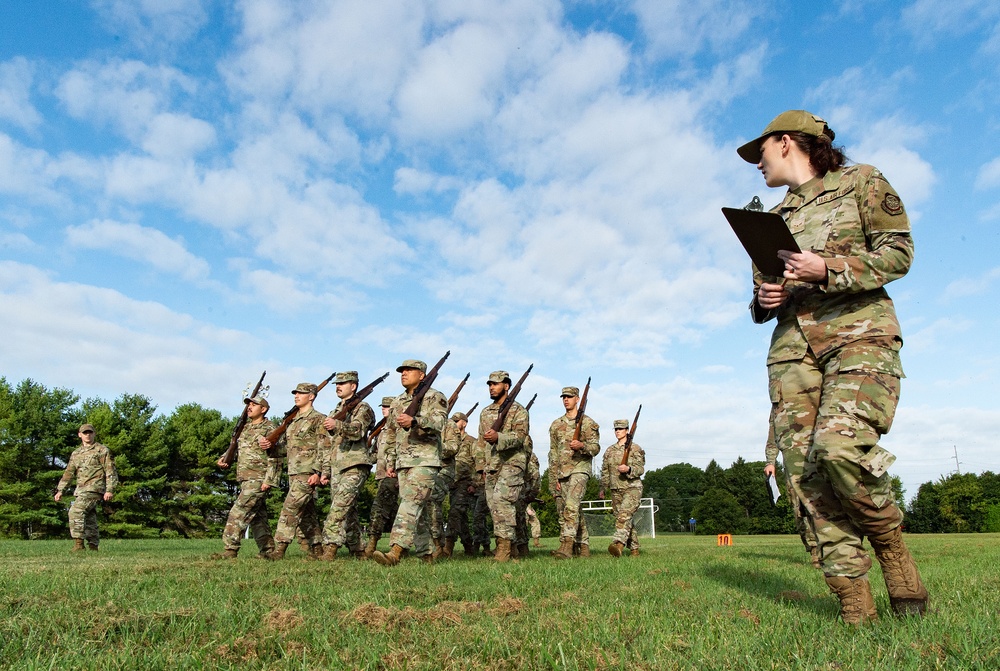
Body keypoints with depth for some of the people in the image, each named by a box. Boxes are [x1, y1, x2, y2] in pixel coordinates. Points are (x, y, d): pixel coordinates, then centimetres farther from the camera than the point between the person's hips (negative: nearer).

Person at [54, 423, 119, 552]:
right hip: (80, 490, 7)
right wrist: (60, 490, 14)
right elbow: (68, 473, 23)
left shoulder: (102, 450, 0)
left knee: (75, 511, -21)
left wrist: (110, 490, -14)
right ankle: (93, 545, 14)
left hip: (94, 488, -7)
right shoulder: (76, 453, 19)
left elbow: (111, 472, -5)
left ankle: (78, 543, -21)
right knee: (89, 519, 8)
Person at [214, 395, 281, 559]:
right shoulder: (245, 428, 17)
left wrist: (269, 480, -18)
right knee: (257, 517, 10)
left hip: (258, 480, -8)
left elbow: (275, 459, -12)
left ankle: (230, 550, -10)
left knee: (238, 513, -13)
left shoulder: (269, 429, -7)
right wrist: (225, 458, 5)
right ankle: (267, 551, 15)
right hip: (245, 479, 8)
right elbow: (236, 448, 26)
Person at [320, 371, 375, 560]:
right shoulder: (334, 413, 24)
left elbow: (358, 430, -21)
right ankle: (358, 549, 14)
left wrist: (338, 425, -39)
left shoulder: (362, 408, 0)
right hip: (336, 468, 8)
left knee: (339, 507, -20)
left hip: (354, 467, -8)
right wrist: (324, 471, 18)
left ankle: (330, 546, -24)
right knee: (348, 511, 7)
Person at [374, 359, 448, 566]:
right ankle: (425, 554, 14)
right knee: (417, 510, 8)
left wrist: (414, 421, -36)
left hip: (425, 461, -7)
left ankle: (395, 552, -26)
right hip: (403, 463, 7)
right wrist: (390, 461, 20)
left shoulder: (434, 397, -1)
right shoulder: (397, 402, 20)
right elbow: (391, 434, 26)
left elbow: (438, 422, -19)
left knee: (411, 504, -18)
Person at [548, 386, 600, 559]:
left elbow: (596, 447, -2)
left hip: (579, 469, -5)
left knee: (571, 506, -21)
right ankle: (584, 545, 18)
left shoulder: (588, 423, 3)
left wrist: (582, 445, -23)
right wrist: (554, 478, 7)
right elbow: (553, 453, 13)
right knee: (571, 511, 8)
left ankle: (566, 546, -27)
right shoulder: (556, 425, 15)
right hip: (562, 472, 6)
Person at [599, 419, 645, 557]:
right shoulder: (610, 450, 13)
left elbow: (640, 469, -7)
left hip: (632, 488, -6)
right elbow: (605, 471, 19)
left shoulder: (635, 448, -1)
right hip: (616, 490, 6)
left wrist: (628, 469, -25)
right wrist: (603, 488, 19)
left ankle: (618, 544, -39)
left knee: (624, 515, -24)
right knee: (624, 520, 8)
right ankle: (634, 549, 19)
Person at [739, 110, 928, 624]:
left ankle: (890, 543, 2)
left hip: (859, 333, -5)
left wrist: (827, 268, -15)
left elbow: (898, 252, -1)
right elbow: (761, 295, 24)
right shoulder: (773, 219, 24)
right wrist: (764, 299, 0)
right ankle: (855, 604, -5)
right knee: (806, 465, -10)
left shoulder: (861, 182, 11)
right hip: (793, 345, 5)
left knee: (840, 447, -27)